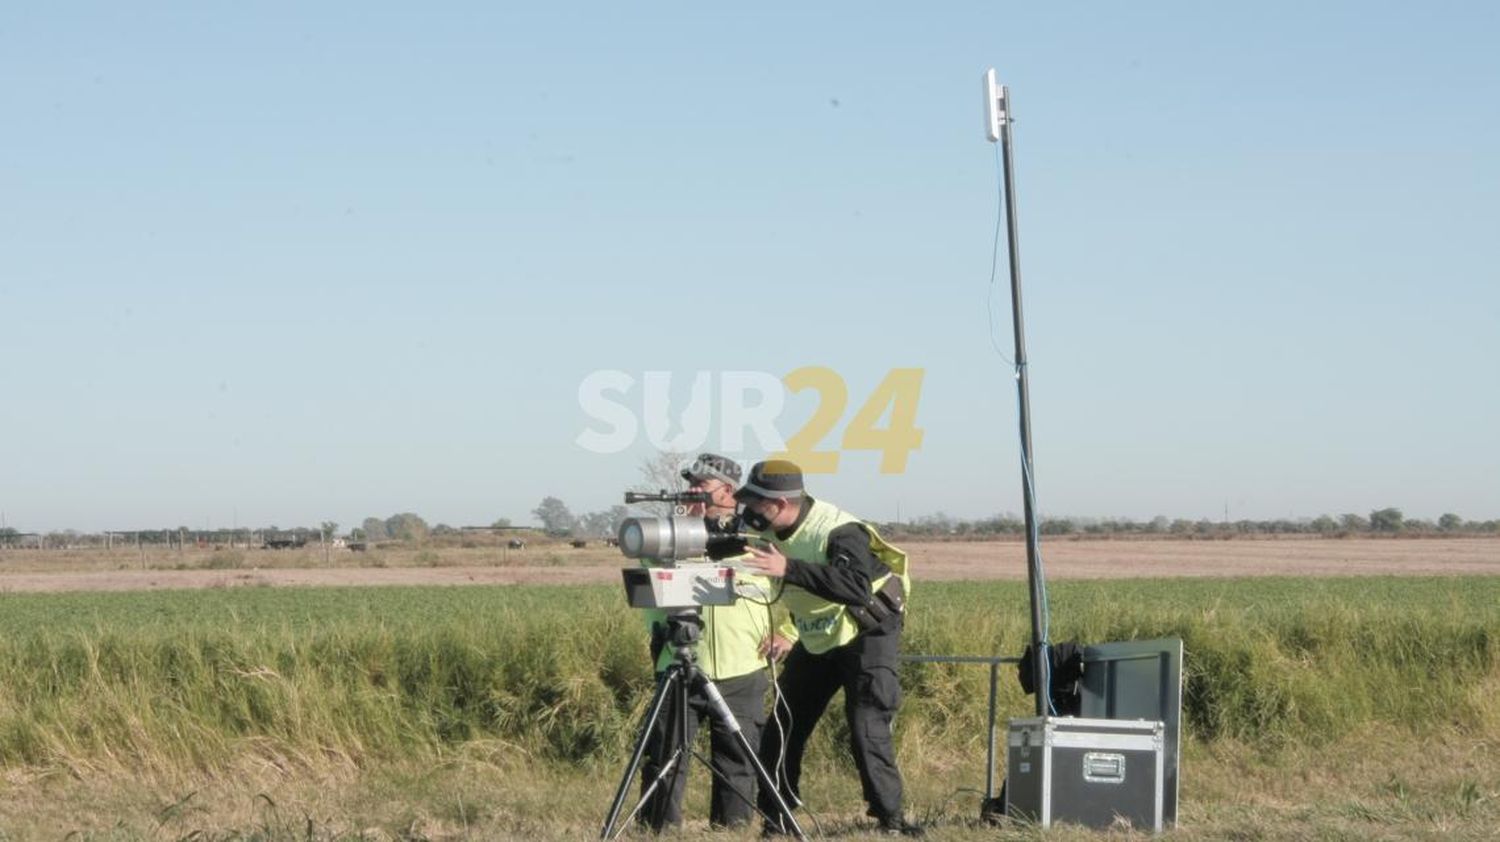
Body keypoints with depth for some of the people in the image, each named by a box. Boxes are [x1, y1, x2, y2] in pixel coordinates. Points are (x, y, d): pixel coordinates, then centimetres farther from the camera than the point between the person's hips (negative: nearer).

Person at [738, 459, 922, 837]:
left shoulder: (839, 532, -29)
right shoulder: (772, 533, -6)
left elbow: (857, 589, -45)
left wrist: (788, 569, -51)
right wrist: (788, 632, -9)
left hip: (867, 634, -8)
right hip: (815, 639, 8)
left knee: (867, 728, -18)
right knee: (781, 731, 5)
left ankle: (890, 819, -10)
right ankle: (775, 822, 15)